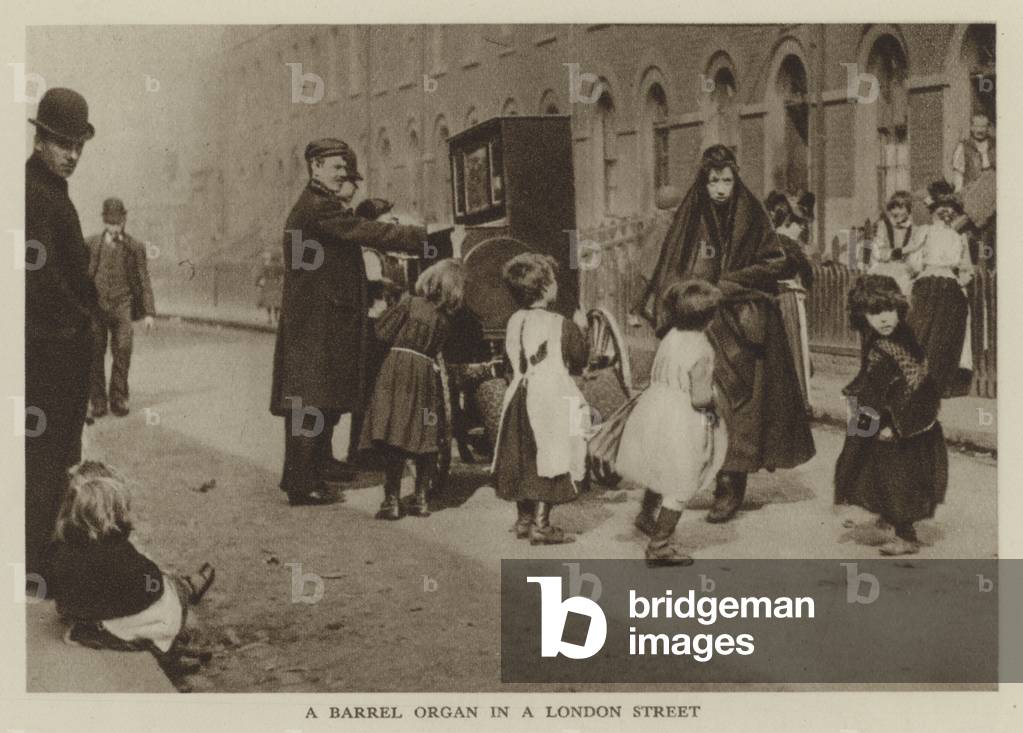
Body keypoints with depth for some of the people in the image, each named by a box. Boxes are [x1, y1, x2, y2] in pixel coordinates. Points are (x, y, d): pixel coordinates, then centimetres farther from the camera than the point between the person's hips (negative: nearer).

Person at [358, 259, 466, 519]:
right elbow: (438, 352, 13)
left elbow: (384, 333, -3)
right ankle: (421, 499, 15)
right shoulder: (445, 319, 6)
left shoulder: (409, 304, -5)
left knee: (394, 438, -4)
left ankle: (392, 500, -6)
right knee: (426, 441, 11)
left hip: (397, 369, -3)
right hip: (427, 373, 3)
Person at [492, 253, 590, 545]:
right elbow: (578, 361, -5)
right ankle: (540, 525, 0)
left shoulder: (514, 322, 3)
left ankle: (524, 519, 24)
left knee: (524, 459, 15)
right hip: (551, 400, -6)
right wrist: (580, 329, 8)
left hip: (520, 396, 6)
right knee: (548, 463, 0)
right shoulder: (561, 326, -14)